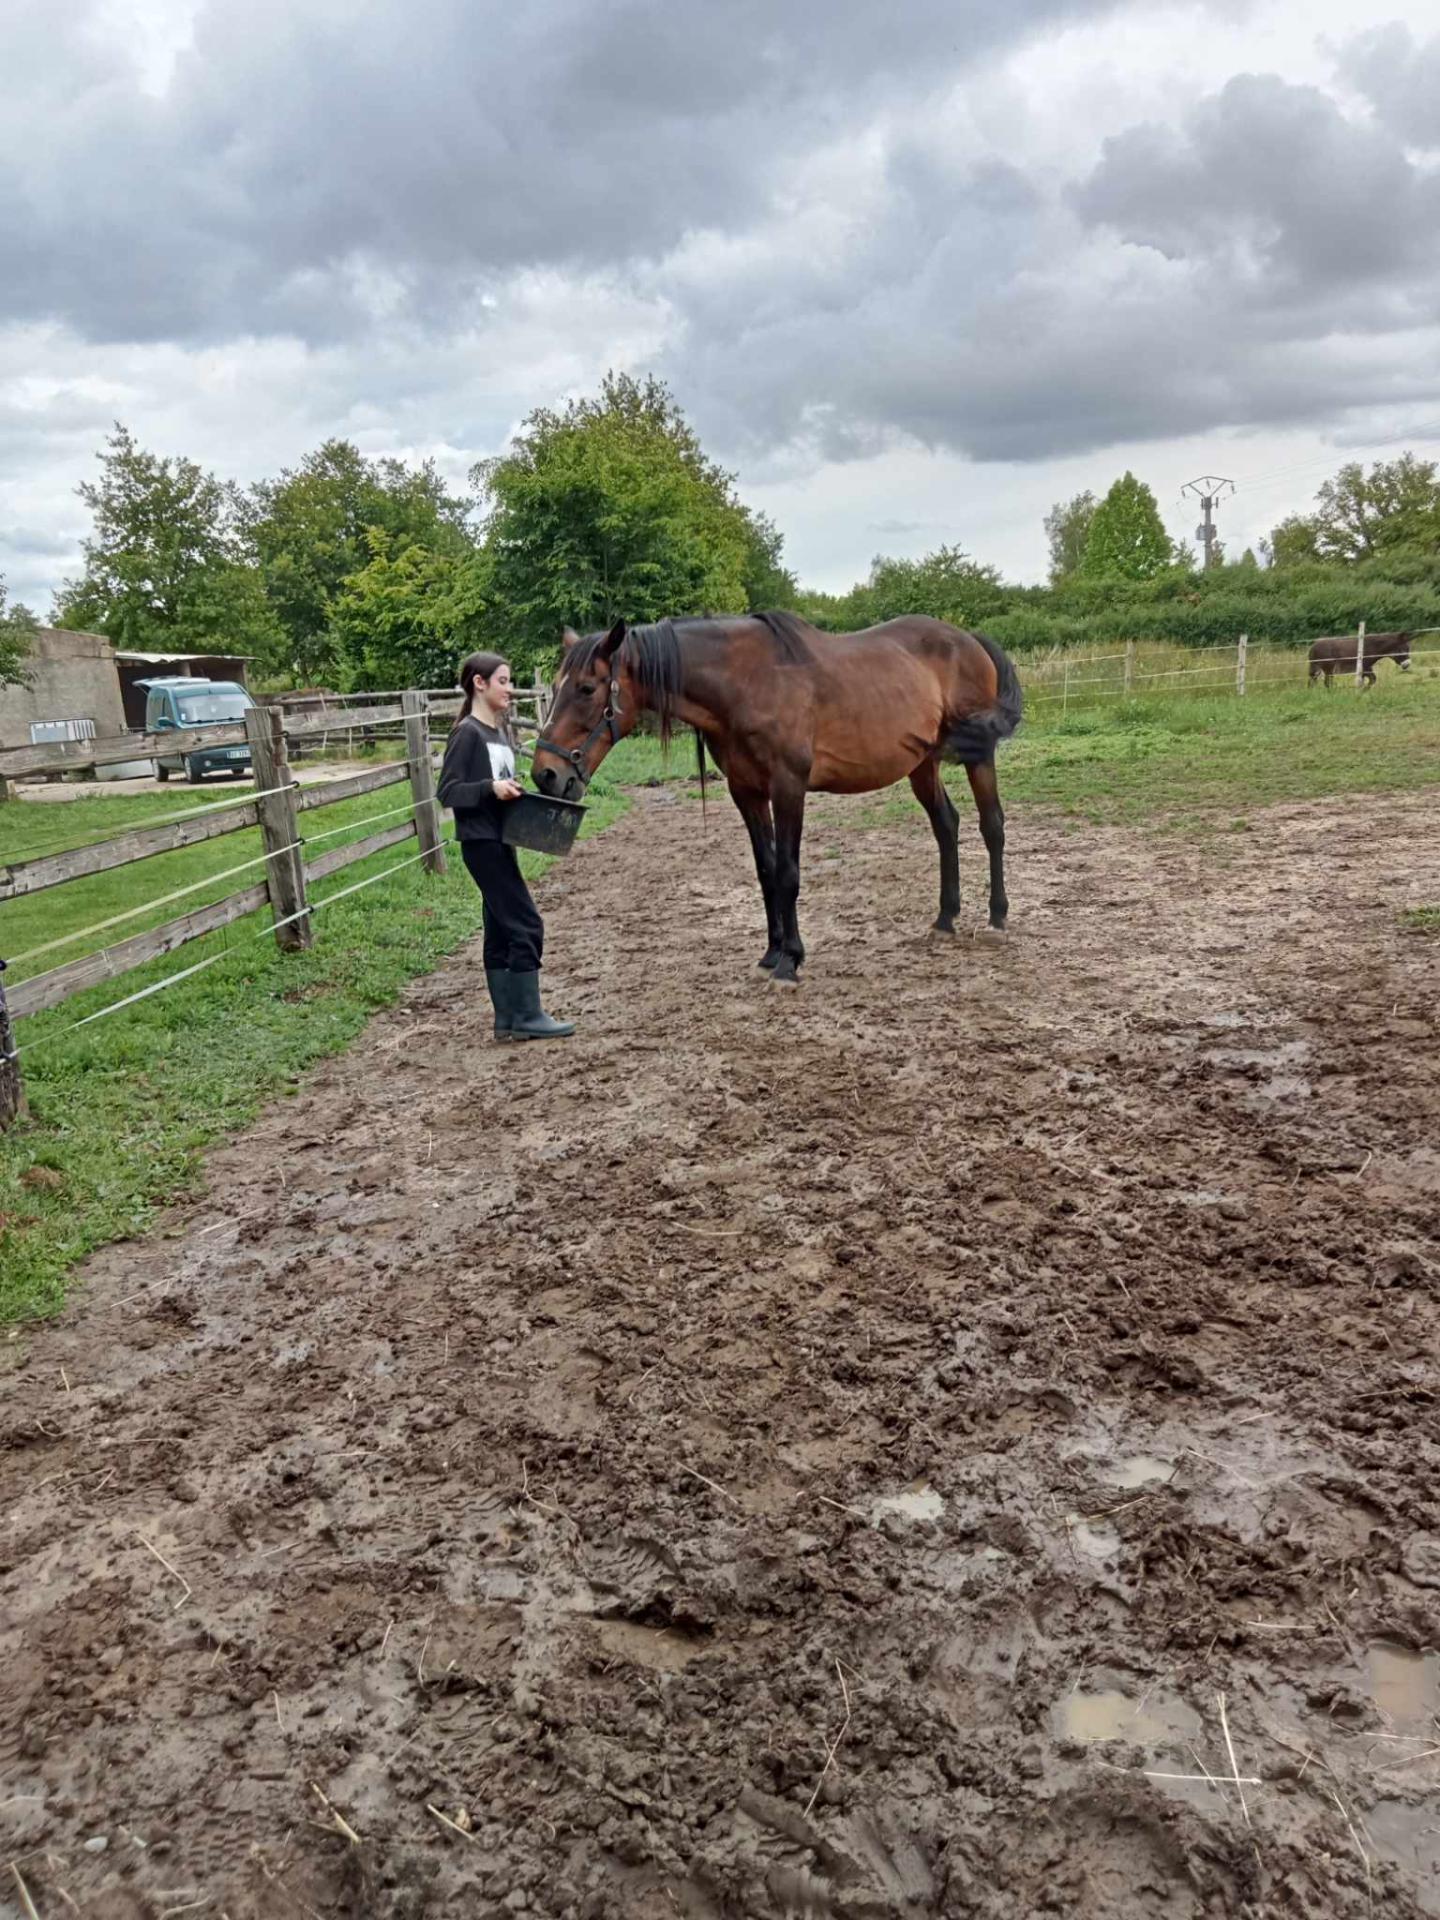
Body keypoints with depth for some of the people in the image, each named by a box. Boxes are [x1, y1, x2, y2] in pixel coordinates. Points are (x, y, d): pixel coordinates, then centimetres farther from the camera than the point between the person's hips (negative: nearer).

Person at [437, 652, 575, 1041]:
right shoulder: (467, 733, -11)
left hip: (500, 841, 9)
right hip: (482, 843, -9)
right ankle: (527, 1016, 0)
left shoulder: (498, 731, 13)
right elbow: (449, 792, -15)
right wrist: (490, 788, -27)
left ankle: (508, 1019, 14)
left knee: (502, 929, 9)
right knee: (526, 924, -8)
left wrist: (515, 791, 7)